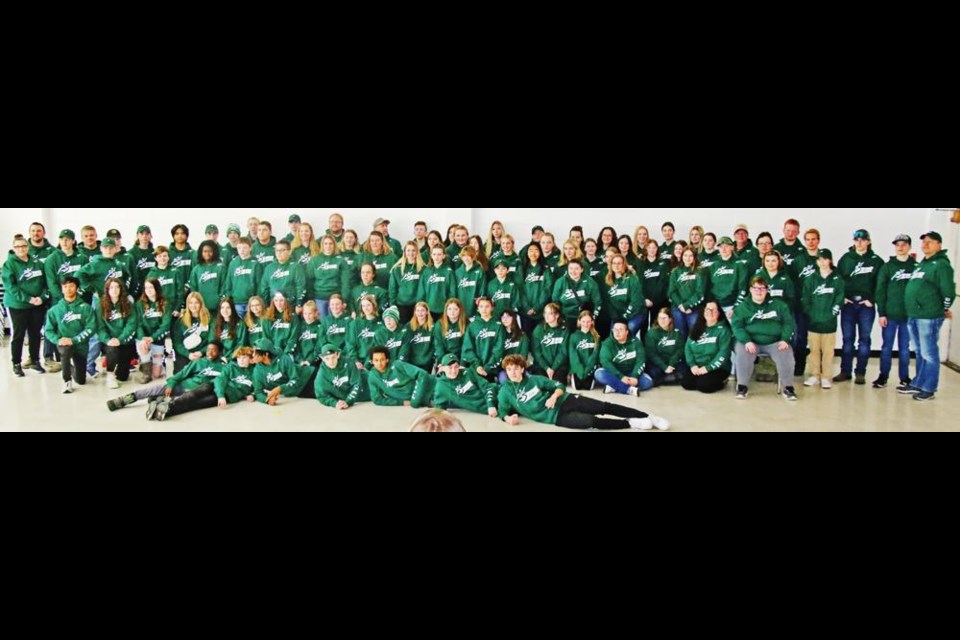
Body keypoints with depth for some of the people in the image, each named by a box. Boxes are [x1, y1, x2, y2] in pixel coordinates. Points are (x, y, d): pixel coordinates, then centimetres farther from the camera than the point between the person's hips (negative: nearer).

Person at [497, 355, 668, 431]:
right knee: (591, 421, -27)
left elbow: (560, 386, 8)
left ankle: (649, 418, -5)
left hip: (564, 401, 3)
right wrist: (508, 418, -21)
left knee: (605, 407, -10)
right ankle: (631, 423, -14)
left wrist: (554, 396, -15)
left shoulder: (535, 379, 6)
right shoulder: (505, 392, -1)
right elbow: (502, 411, 4)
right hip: (554, 416, -3)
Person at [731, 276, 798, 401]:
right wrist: (746, 341, -19)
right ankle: (742, 386, -16)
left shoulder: (778, 304, 14)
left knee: (786, 355, -27)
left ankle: (787, 387, -11)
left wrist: (785, 339, -9)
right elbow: (737, 326, -2)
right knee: (742, 354, -31)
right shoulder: (742, 307, 9)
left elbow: (788, 322, 8)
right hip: (751, 341, -1)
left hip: (775, 342, 1)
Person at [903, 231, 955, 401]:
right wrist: (913, 311, 17)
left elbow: (948, 291, -14)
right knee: (920, 353, 16)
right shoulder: (921, 264, 19)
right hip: (913, 316, 9)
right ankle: (918, 384, 23)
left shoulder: (941, 265, -9)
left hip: (929, 317, -9)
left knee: (929, 353, -3)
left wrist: (944, 310, -2)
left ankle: (929, 389, 4)